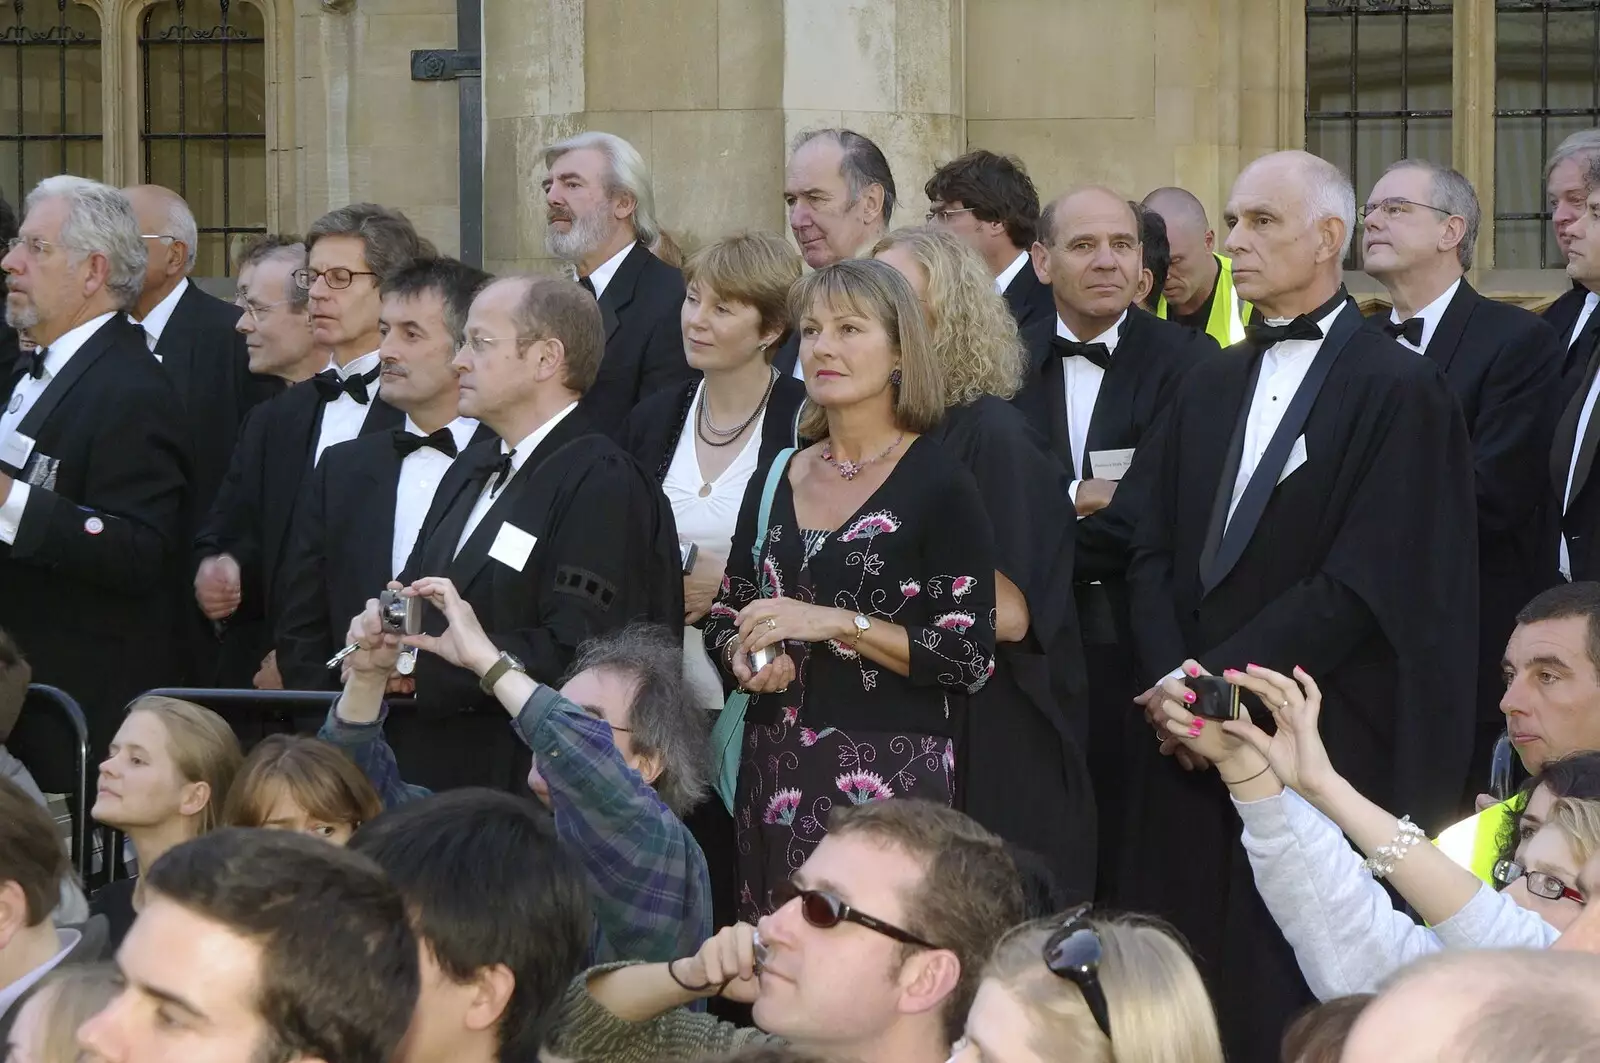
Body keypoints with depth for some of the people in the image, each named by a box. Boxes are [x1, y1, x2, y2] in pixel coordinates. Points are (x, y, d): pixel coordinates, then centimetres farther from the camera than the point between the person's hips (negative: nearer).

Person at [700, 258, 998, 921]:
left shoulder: (939, 486, -4)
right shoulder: (777, 480, 13)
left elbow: (970, 657, -9)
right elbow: (725, 618, 20)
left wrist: (836, 623, -15)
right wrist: (745, 659, -2)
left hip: (890, 775, -5)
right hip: (774, 776, 5)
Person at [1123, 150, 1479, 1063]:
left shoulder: (1400, 390, -6)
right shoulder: (1211, 387, 16)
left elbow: (1363, 583, -13)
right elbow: (1155, 555, 11)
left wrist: (1224, 683, -13)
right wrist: (1176, 681, -6)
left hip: (1326, 748, -6)